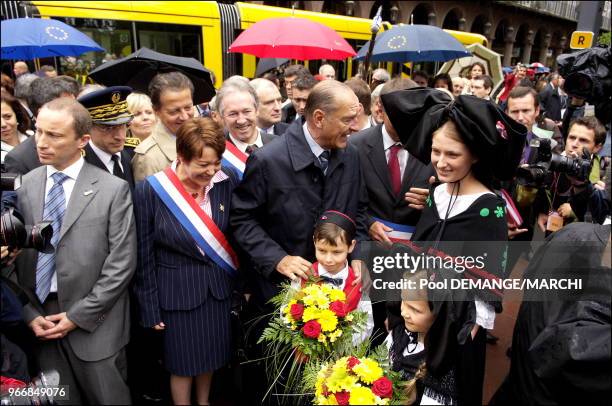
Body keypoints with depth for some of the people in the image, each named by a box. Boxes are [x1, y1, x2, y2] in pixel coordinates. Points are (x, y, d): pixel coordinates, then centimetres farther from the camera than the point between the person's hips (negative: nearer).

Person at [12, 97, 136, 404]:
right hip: (40, 317, 3)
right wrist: (29, 313, -3)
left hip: (94, 323, -3)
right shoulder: (24, 186, 3)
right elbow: (13, 257, 5)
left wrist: (78, 316, -10)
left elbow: (122, 263, -11)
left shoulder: (113, 189, -9)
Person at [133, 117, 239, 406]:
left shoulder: (226, 182, -10)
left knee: (211, 355, 21)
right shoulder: (150, 191, -17)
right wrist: (150, 308, -5)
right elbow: (144, 256, -9)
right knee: (182, 362, 14)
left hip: (219, 286, 3)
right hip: (177, 291, -3)